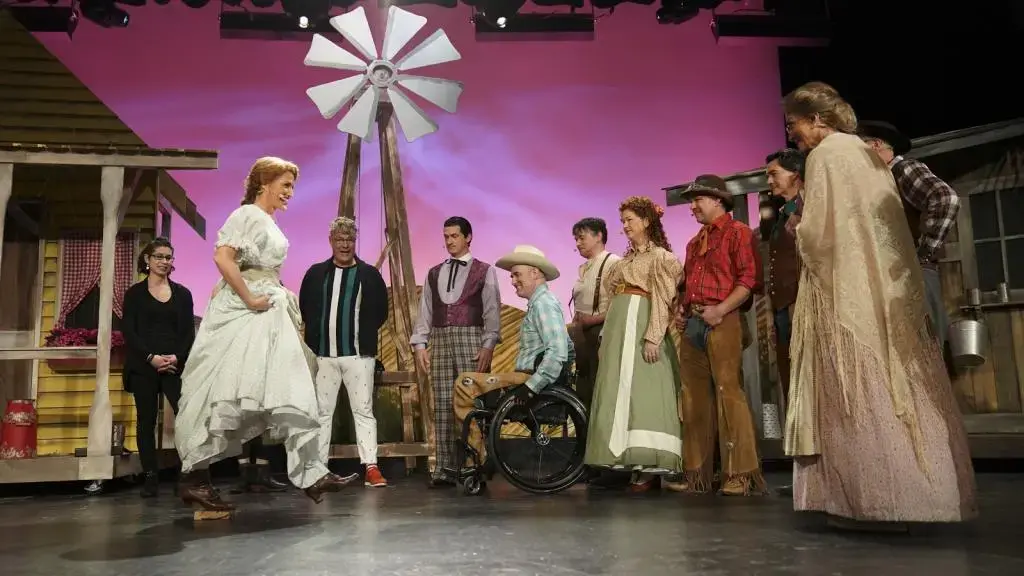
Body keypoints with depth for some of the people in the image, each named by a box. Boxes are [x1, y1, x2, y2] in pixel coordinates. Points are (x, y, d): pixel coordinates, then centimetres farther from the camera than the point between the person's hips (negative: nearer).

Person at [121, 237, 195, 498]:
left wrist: (176, 357, -11)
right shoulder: (135, 293, 7)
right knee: (146, 421, 3)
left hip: (176, 365, 1)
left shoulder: (182, 293, 12)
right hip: (143, 366, 0)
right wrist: (151, 357, -14)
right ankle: (150, 478, 9)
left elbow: (189, 332, 7)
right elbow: (128, 331, -1)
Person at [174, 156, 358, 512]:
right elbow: (222, 258, -21)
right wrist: (250, 299, -19)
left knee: (292, 395, 3)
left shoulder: (269, 223, 20)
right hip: (243, 314, -9)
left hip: (270, 318, 9)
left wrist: (280, 299, 13)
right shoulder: (247, 215, -7)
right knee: (228, 396, -5)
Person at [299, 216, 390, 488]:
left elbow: (380, 313, 8)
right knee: (322, 411, 6)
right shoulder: (316, 273, 9)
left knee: (363, 410, -2)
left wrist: (364, 337, 3)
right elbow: (305, 310, 14)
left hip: (358, 354, -2)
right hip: (324, 355, 2)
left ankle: (371, 467, -1)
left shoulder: (369, 274, 5)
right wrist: (316, 339, 8)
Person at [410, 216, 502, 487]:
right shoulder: (434, 274, 17)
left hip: (472, 341, -3)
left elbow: (492, 311, -1)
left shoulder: (485, 271, 5)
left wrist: (488, 345, -11)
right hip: (441, 341, 4)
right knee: (442, 407, 3)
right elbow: (425, 311, 14)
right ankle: (445, 468, 8)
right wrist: (420, 343, 4)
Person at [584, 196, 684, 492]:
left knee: (643, 394, -9)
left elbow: (662, 300, -10)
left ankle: (650, 468, -6)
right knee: (619, 394, 4)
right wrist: (607, 335, 15)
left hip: (642, 329, -8)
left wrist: (653, 337, -19)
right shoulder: (625, 259, 21)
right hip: (618, 329, 8)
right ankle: (628, 461, 8)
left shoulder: (660, 257, 0)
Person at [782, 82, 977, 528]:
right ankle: (903, 494, 9)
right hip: (884, 288, 9)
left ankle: (875, 500, -5)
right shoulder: (865, 153, 21)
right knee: (885, 384, 6)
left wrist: (796, 229, 6)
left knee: (859, 391, -7)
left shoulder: (825, 154, -5)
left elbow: (819, 231, -13)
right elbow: (870, 225, 19)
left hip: (849, 294, -9)